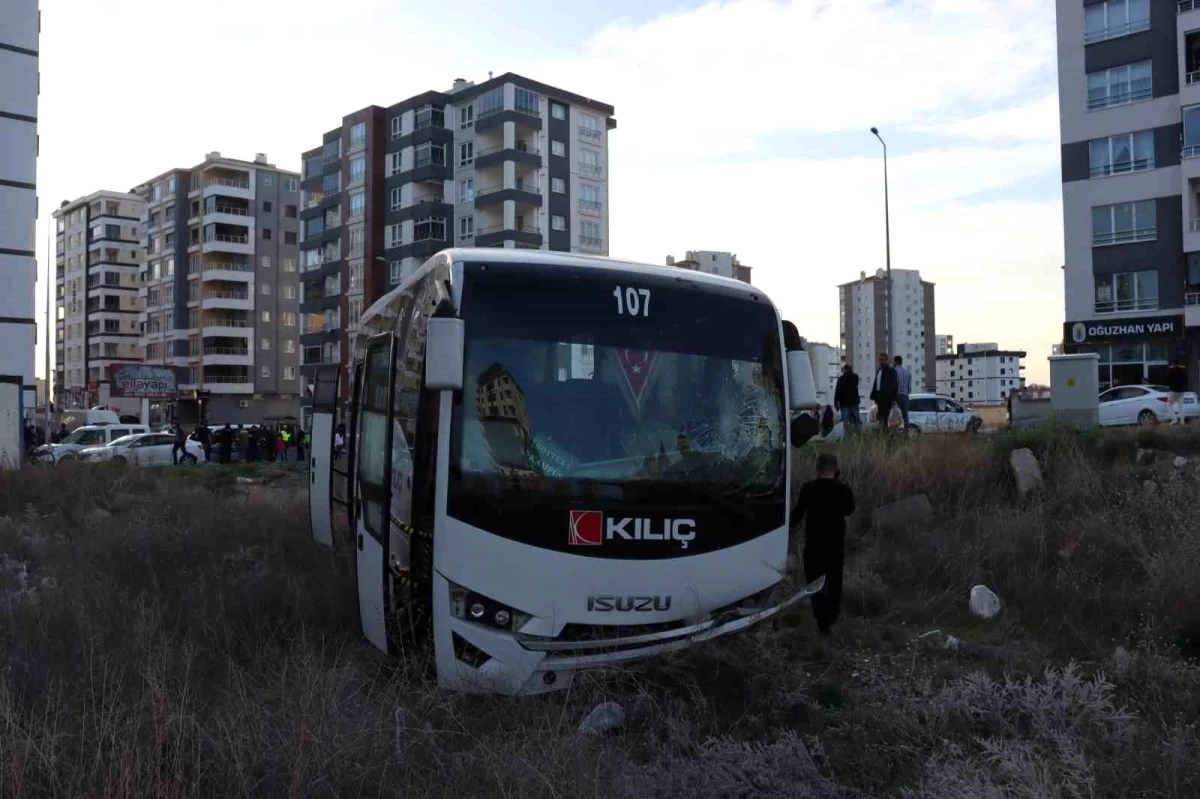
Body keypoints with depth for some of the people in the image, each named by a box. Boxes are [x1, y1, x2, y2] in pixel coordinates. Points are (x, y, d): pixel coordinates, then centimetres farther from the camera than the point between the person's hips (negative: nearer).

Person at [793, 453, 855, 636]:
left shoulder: (808, 489, -15)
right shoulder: (844, 490, -11)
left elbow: (798, 514, -7)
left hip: (814, 542, -2)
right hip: (836, 542, 3)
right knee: (834, 580, 20)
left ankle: (823, 622, 1)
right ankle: (832, 615, 35)